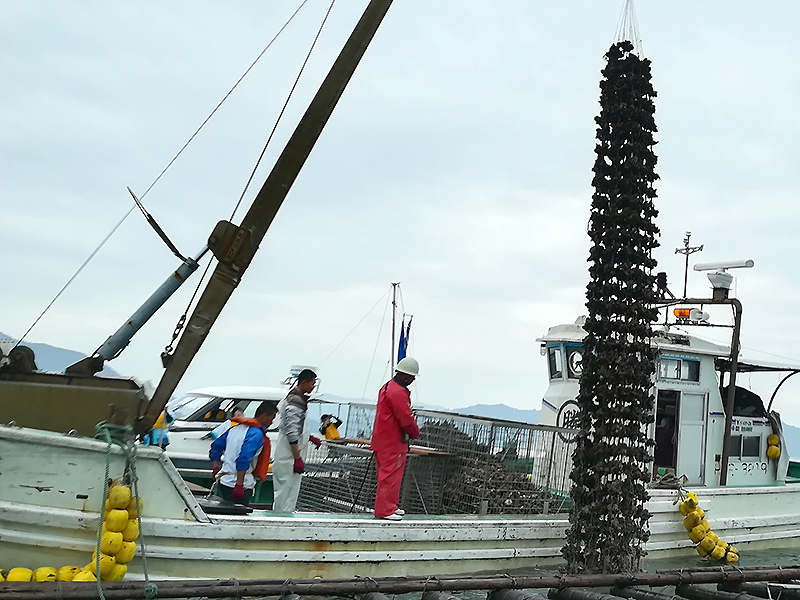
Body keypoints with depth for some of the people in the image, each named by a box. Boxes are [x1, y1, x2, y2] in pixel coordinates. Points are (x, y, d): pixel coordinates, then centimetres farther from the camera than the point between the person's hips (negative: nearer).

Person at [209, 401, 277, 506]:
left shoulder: (236, 427, 14)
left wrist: (216, 468, 19)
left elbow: (216, 446, 18)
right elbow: (244, 459, -25)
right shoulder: (256, 434, -15)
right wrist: (239, 485, -26)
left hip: (224, 482, 9)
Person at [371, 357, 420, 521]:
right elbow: (406, 419, -20)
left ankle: (390, 506, 26)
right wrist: (415, 433, -2)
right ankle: (384, 510, -1)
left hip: (382, 438, 11)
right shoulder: (398, 392, -20)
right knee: (390, 475, -5)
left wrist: (411, 431, 13)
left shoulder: (387, 387, 15)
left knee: (389, 474, 17)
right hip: (393, 442, -11)